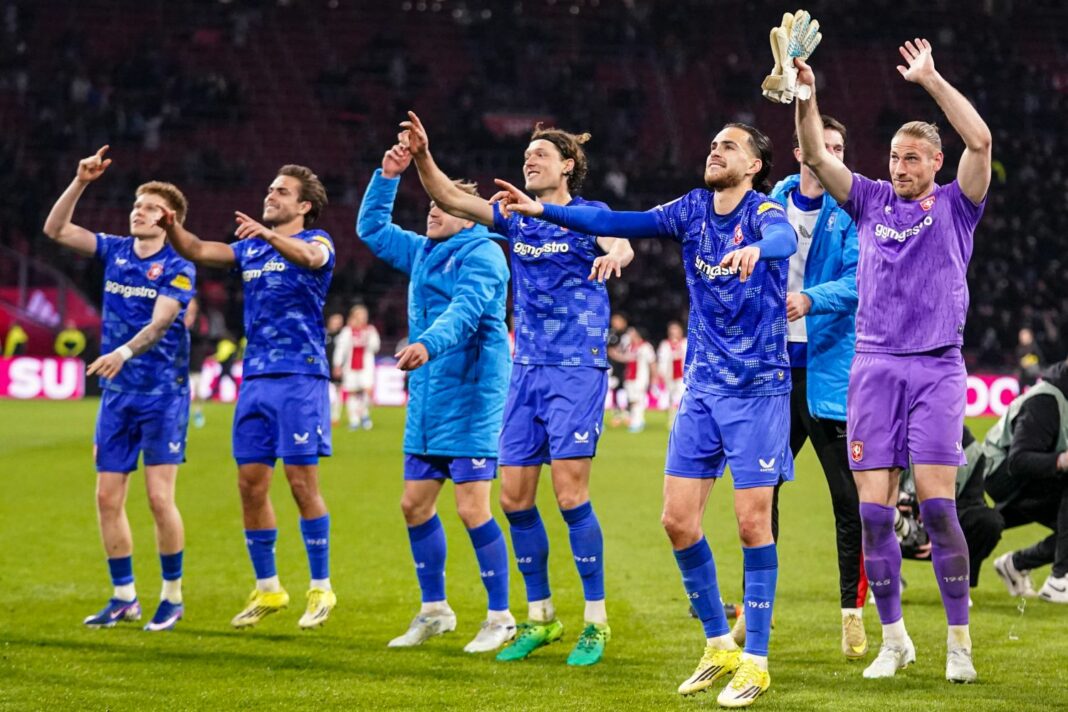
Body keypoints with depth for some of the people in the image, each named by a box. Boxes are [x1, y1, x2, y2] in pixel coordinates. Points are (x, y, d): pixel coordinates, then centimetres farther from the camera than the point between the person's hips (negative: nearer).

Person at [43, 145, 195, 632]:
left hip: (163, 394, -5)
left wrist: (124, 352, -37)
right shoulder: (115, 251, 8)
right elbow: (55, 229, 4)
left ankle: (172, 597, 5)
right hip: (117, 394, 5)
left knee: (159, 497, -8)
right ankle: (124, 597, 14)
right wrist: (80, 182, -7)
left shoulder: (178, 268, -7)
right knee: (108, 498, 4)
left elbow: (159, 322, -21)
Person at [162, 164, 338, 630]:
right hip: (255, 378, 6)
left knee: (302, 483, -6)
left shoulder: (316, 241, -1)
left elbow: (310, 257, -25)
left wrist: (267, 234, -44)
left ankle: (321, 588, 2)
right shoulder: (251, 248, 17)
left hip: (300, 377, -6)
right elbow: (199, 251, 7)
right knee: (251, 484, 5)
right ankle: (267, 589, 15)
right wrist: (172, 228, -15)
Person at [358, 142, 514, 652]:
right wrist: (387, 177, 17)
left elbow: (465, 310, -26)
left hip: (469, 395, -9)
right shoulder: (423, 251, 17)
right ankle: (434, 610, 23)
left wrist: (429, 343, -42)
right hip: (426, 397, 9)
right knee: (414, 504, 11)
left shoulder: (481, 254, -10)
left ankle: (500, 617, 1)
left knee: (472, 509, -9)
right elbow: (372, 228, 29)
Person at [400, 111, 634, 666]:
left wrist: (613, 255, -49)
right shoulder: (516, 217, 12)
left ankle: (596, 621, -1)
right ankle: (540, 617, 17)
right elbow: (447, 198, 5)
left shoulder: (588, 215, -3)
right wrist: (421, 156, -13)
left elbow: (621, 246, -25)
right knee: (515, 498, 4)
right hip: (527, 369, 6)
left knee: (571, 496, -11)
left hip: (577, 369, -6)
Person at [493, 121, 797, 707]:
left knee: (752, 523, -7)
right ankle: (719, 645, 16)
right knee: (678, 520, 2)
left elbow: (784, 237, -35)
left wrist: (756, 248, -59)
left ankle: (755, 661, 2)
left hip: (758, 390, -6)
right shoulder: (694, 209, 5)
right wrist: (542, 210, -12)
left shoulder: (763, 212, -12)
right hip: (702, 388, 6)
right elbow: (618, 223, -2)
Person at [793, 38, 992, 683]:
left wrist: (931, 80, -10)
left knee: (937, 505, -10)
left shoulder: (956, 205, 6)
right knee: (874, 511, -1)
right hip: (873, 368, 3)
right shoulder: (872, 200, 14)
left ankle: (960, 640, -1)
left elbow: (981, 140, -9)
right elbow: (817, 157, 4)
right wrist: (805, 97, -12)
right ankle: (894, 639, 9)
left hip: (937, 369, -3)